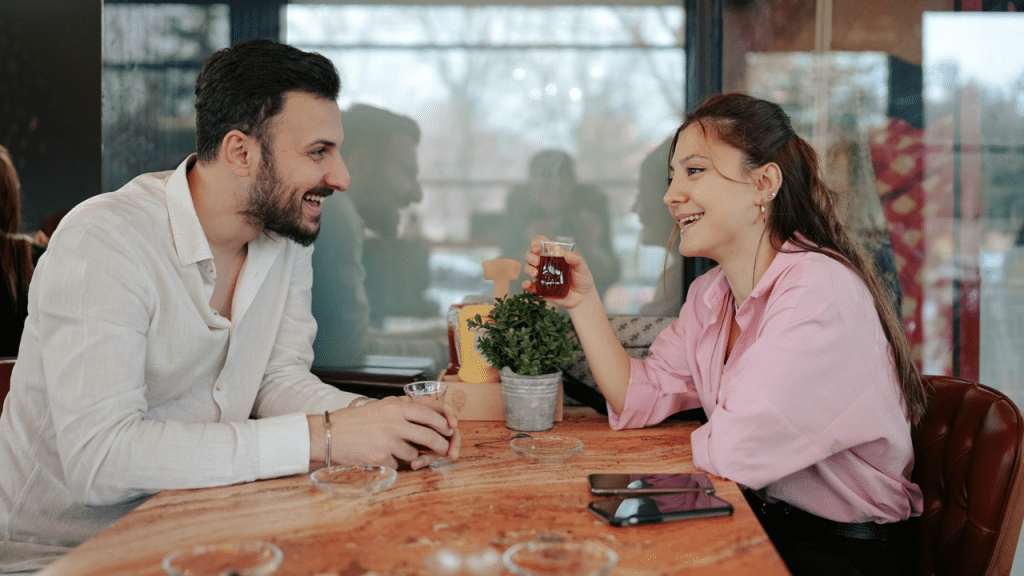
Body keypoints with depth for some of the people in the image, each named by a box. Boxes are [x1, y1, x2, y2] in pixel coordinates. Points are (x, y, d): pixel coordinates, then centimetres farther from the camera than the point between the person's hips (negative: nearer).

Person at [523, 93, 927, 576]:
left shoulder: (820, 291, -24)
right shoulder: (710, 294, 6)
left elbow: (734, 453, -27)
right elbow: (639, 401, 5)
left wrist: (705, 440, -5)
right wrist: (582, 300, -2)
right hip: (758, 523, 7)